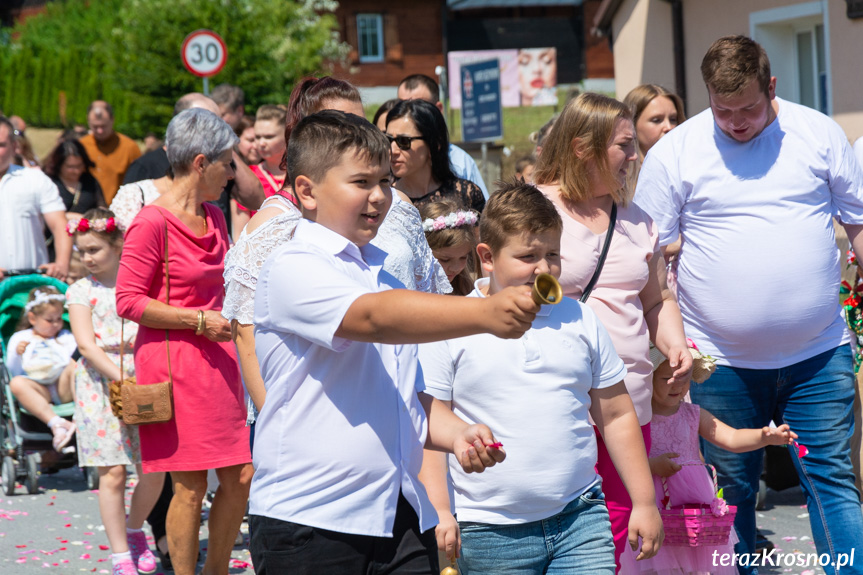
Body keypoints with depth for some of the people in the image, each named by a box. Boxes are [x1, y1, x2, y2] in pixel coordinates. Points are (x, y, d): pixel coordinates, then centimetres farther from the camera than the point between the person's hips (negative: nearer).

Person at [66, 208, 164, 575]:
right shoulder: (80, 291, 3)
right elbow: (86, 344, -7)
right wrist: (121, 378, -16)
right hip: (100, 383, -2)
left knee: (154, 470, 0)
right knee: (113, 472, -4)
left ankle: (134, 530, 27)